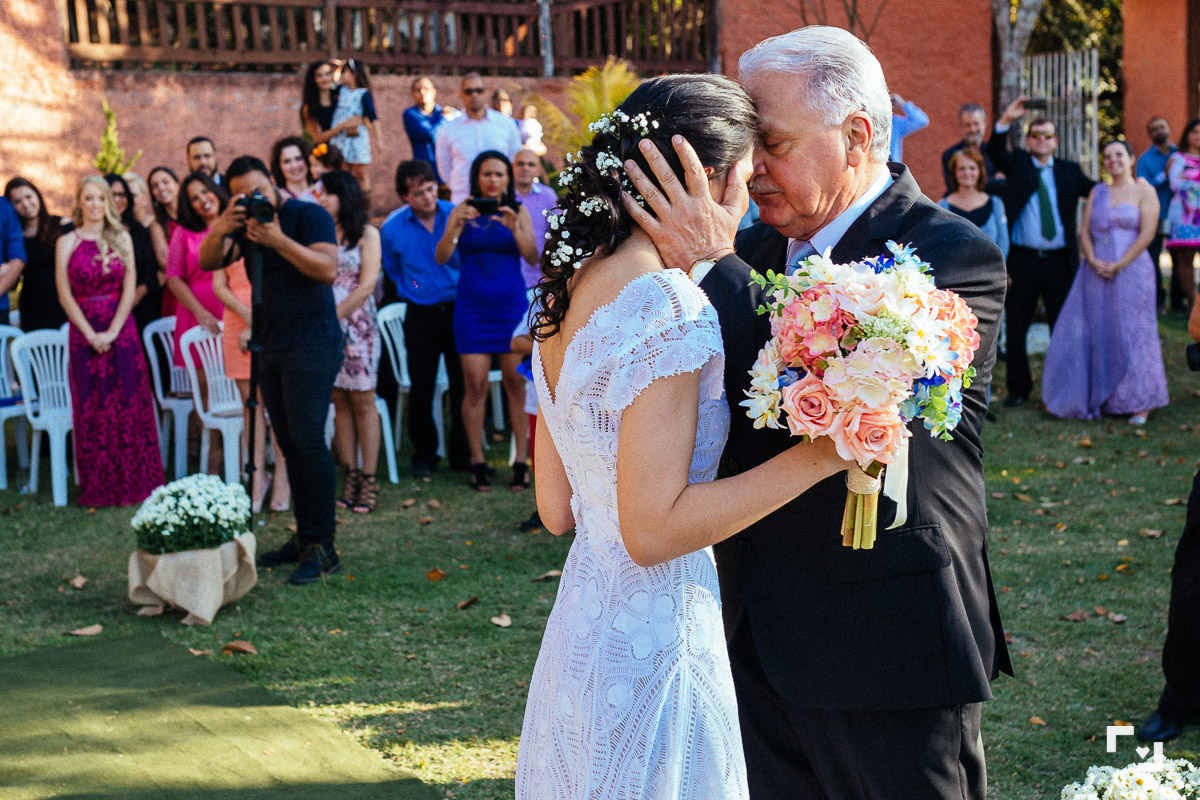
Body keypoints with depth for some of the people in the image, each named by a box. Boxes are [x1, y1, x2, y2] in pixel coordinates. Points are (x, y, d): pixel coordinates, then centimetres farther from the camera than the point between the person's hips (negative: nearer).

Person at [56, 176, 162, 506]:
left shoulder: (122, 239, 6)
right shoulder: (67, 243, 3)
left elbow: (129, 288, 0)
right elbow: (65, 296, -1)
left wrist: (112, 331, -10)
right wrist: (91, 334, -9)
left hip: (121, 328, 1)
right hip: (84, 331, -1)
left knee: (129, 404, 0)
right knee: (92, 410, 2)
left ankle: (135, 483, 7)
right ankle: (98, 488, 9)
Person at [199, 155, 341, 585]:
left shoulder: (309, 215, -7)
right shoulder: (248, 225, 14)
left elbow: (328, 269, -19)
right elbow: (208, 263, 4)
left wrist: (279, 240, -25)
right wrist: (220, 230, -15)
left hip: (312, 345, -8)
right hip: (271, 348, 8)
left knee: (307, 441, -14)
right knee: (290, 447, 9)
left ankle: (322, 547, -12)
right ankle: (304, 538, 15)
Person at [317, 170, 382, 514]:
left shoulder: (367, 233, 2)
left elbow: (367, 284, -6)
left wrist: (337, 315, -11)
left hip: (356, 326, -3)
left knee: (362, 401, -3)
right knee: (339, 401, 4)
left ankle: (369, 481, -1)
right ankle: (351, 476, 8)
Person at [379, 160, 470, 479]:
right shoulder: (392, 229, -3)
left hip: (458, 309, 0)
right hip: (421, 316, 0)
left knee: (462, 385, 3)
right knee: (421, 388, 2)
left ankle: (462, 454, 16)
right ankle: (423, 455, 17)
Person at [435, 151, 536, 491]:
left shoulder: (518, 212, 5)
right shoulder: (463, 212, 3)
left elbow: (532, 256, -7)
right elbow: (441, 258, -7)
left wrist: (515, 228, -24)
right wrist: (455, 226, -24)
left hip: (512, 306, 0)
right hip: (472, 307, 0)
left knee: (516, 382, -2)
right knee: (475, 384, -4)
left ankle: (522, 462, 3)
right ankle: (477, 463, 3)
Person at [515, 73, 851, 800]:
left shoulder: (572, 288, 6)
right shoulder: (666, 303, -21)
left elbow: (557, 509, 10)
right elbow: (653, 530, -22)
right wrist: (819, 454, -21)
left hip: (579, 632, 9)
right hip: (652, 656, -9)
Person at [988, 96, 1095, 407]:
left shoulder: (1070, 171, 11)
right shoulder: (1017, 163, 6)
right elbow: (995, 152, -13)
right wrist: (1005, 121, -28)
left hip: (1060, 261, 1)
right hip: (1023, 261, -1)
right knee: (1016, 328, 4)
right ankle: (1018, 388, 15)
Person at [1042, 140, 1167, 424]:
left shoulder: (1144, 191, 1)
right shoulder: (1097, 192, 13)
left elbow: (1147, 233, -8)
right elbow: (1085, 230, 8)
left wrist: (1119, 265, -14)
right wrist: (1093, 261, -9)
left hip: (1131, 270, -4)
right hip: (1096, 271, 4)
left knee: (1131, 334, -3)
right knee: (1095, 333, 2)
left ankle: (1138, 403, 5)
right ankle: (1096, 398, 12)